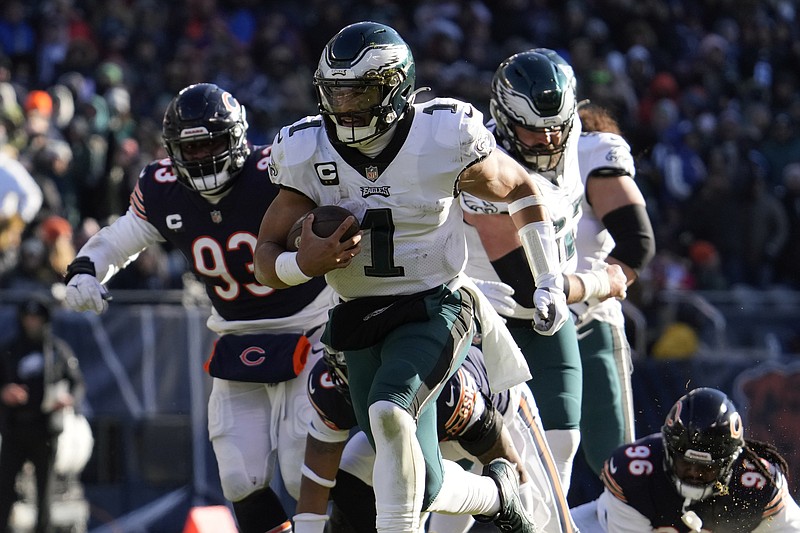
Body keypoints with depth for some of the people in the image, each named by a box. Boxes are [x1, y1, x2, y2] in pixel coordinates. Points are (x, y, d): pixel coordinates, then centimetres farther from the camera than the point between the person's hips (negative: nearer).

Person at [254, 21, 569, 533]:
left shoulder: (443, 139, -14)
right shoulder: (308, 154, -7)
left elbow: (521, 190, 5)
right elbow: (267, 258, -2)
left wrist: (550, 282, 2)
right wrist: (305, 263, -26)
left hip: (434, 310, -4)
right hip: (361, 321, 4)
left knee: (389, 410, -34)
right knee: (423, 487, 5)